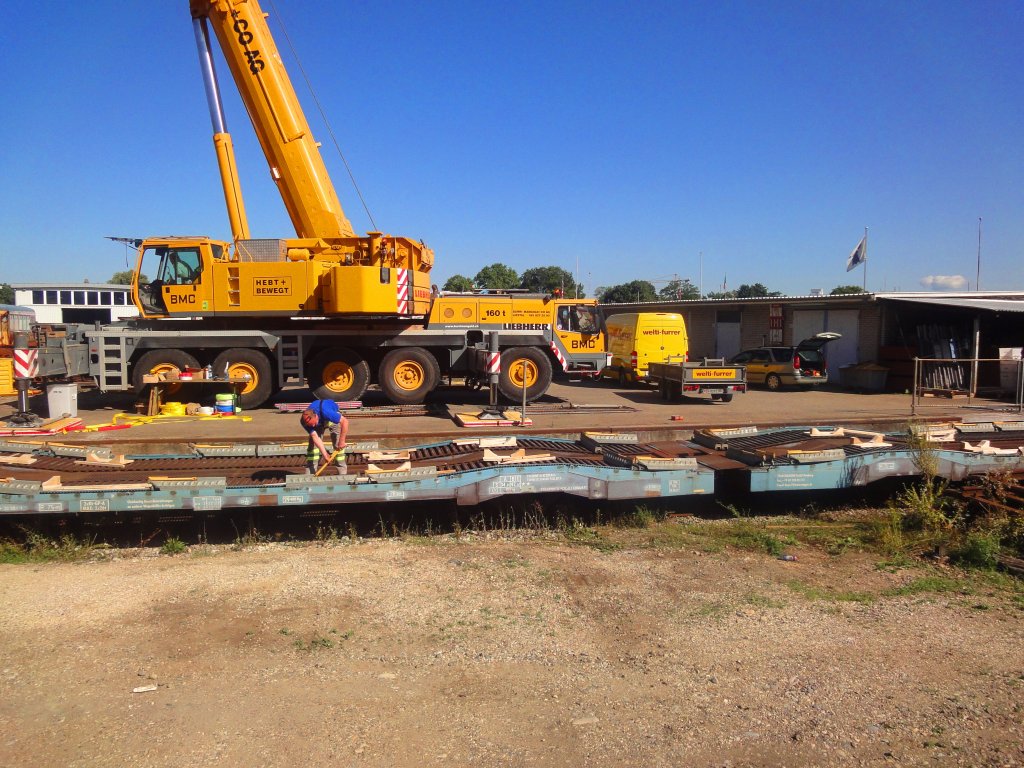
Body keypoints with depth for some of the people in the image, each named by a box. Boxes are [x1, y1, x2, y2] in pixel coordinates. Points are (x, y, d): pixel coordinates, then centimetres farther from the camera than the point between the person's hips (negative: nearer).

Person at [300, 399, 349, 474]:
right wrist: (325, 454, -36)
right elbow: (315, 437, -30)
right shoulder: (305, 421, -32)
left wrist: (342, 441, -35)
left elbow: (345, 421, -39)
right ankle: (309, 473, 0)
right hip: (319, 422, 3)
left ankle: (342, 472, -4)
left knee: (338, 445, -12)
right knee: (313, 443, -7)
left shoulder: (326, 412, -45)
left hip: (333, 417, -3)